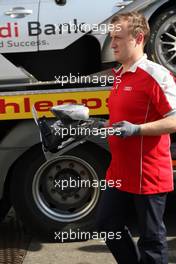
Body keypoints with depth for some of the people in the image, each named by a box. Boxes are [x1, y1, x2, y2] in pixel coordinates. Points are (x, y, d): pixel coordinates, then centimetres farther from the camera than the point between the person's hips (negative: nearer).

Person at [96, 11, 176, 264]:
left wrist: (136, 129, -28)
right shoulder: (120, 75, 13)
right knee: (107, 223, 19)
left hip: (148, 174, -9)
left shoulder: (156, 74, -15)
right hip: (120, 171, 9)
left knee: (151, 237, 6)